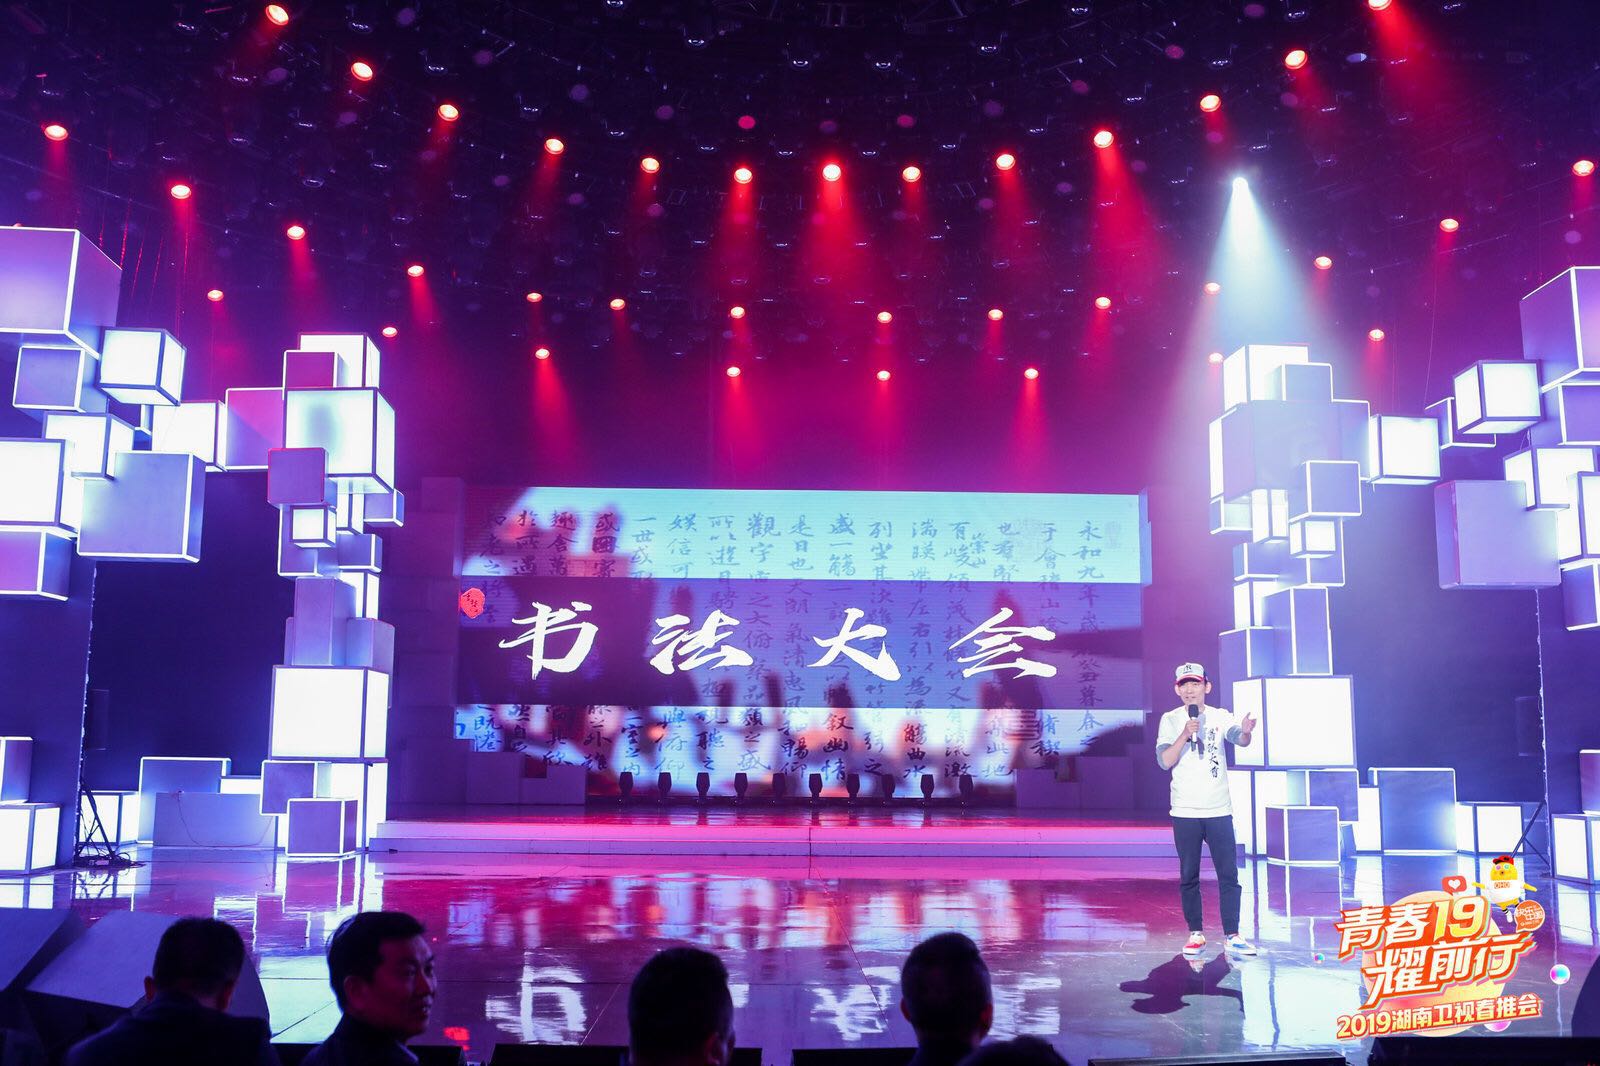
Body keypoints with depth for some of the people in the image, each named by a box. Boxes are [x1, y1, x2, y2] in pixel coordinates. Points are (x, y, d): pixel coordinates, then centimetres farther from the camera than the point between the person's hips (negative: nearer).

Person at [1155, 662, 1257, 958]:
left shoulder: (1221, 717, 1)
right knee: (1188, 876, 5)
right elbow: (1165, 761, -10)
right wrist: (1185, 735, -25)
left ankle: (1231, 935, 7)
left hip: (1219, 810, 1)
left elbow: (1240, 740, -20)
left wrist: (1246, 731, -44)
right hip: (1185, 812, 0)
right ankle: (1196, 934, 14)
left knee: (1229, 874, 0)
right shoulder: (1170, 720, 0)